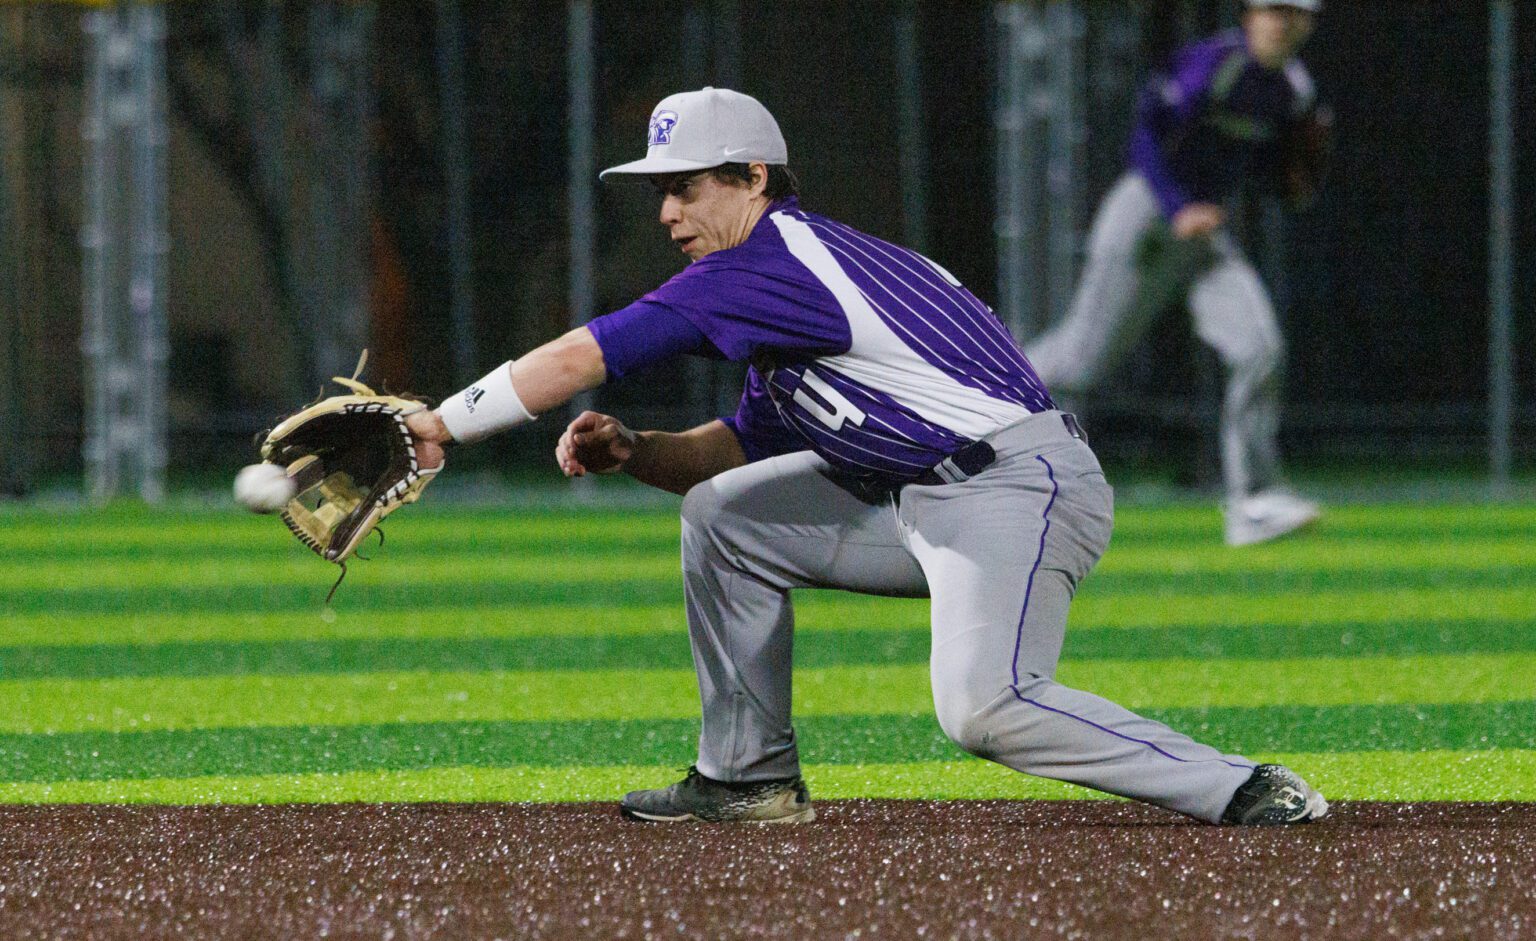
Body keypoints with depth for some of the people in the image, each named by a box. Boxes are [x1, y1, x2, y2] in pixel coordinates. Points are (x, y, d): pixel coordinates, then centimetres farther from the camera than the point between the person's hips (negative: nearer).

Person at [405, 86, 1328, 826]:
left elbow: (581, 356, -10)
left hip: (1018, 487, -11)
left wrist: (440, 426, -3)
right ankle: (750, 774, 19)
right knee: (725, 513, 15)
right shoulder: (791, 275, 21)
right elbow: (739, 449, 27)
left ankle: (1242, 791, -26)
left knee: (986, 707, -29)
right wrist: (630, 450, 8)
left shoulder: (764, 266, -10)